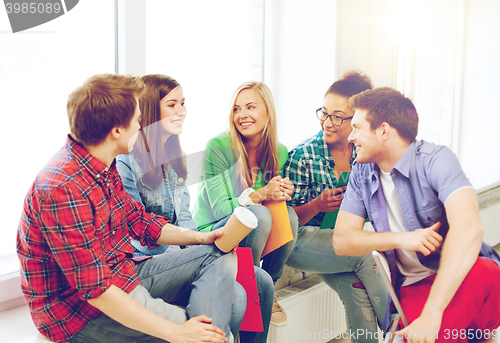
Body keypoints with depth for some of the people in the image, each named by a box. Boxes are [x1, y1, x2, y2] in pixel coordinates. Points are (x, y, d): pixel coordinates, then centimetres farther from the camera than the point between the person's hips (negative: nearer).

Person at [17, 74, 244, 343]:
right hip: (80, 311, -10)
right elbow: (94, 289, -29)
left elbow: (137, 219, 19)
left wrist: (200, 237, 8)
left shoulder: (104, 168, 4)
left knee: (220, 258, 4)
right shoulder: (63, 189, -27)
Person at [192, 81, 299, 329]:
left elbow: (278, 196, 6)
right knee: (258, 214, -32)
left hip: (256, 238, 5)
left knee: (289, 214, -25)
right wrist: (261, 194, -34)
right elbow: (220, 209, -19)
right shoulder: (218, 147, -16)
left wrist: (283, 193, -19)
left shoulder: (279, 152, -2)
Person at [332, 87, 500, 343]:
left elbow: (468, 227, -28)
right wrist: (401, 239, -17)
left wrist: (431, 314, -35)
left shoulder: (435, 159, -13)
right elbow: (341, 241, 2)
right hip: (413, 286, 3)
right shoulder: (361, 173, 5)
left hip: (462, 274, -3)